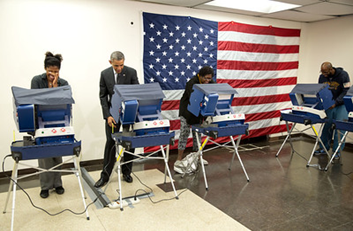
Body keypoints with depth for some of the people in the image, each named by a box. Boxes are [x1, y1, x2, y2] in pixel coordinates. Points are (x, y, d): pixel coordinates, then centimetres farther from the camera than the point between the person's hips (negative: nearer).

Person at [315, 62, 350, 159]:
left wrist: (335, 103, -24)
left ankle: (337, 150, 3)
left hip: (341, 105, -4)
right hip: (328, 105, 4)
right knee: (327, 126, 3)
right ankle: (324, 148, 15)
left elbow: (346, 91, -15)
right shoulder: (322, 77, 2)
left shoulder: (343, 75, -12)